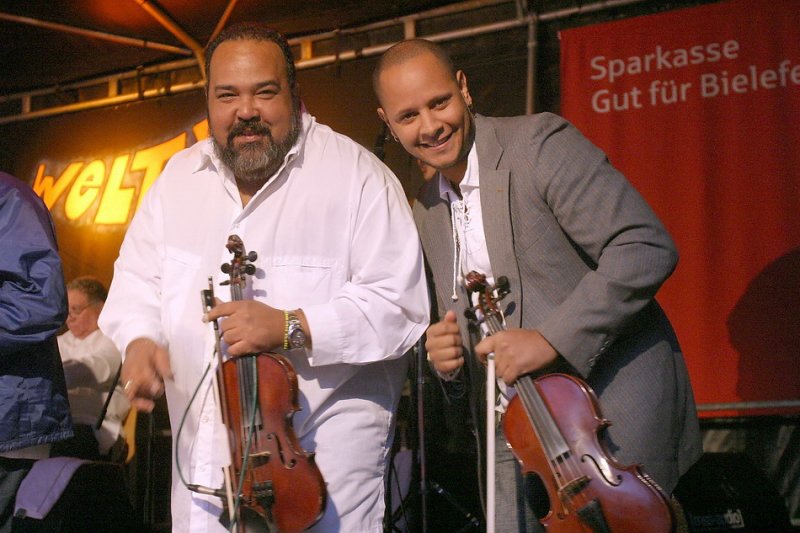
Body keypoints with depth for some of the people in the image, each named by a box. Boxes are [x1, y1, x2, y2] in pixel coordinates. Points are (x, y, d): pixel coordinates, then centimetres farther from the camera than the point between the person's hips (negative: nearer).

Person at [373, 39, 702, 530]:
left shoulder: (540, 142, -10)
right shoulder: (426, 211, 12)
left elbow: (647, 249, -19)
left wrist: (551, 338, -24)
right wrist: (447, 353, -1)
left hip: (612, 419, -6)